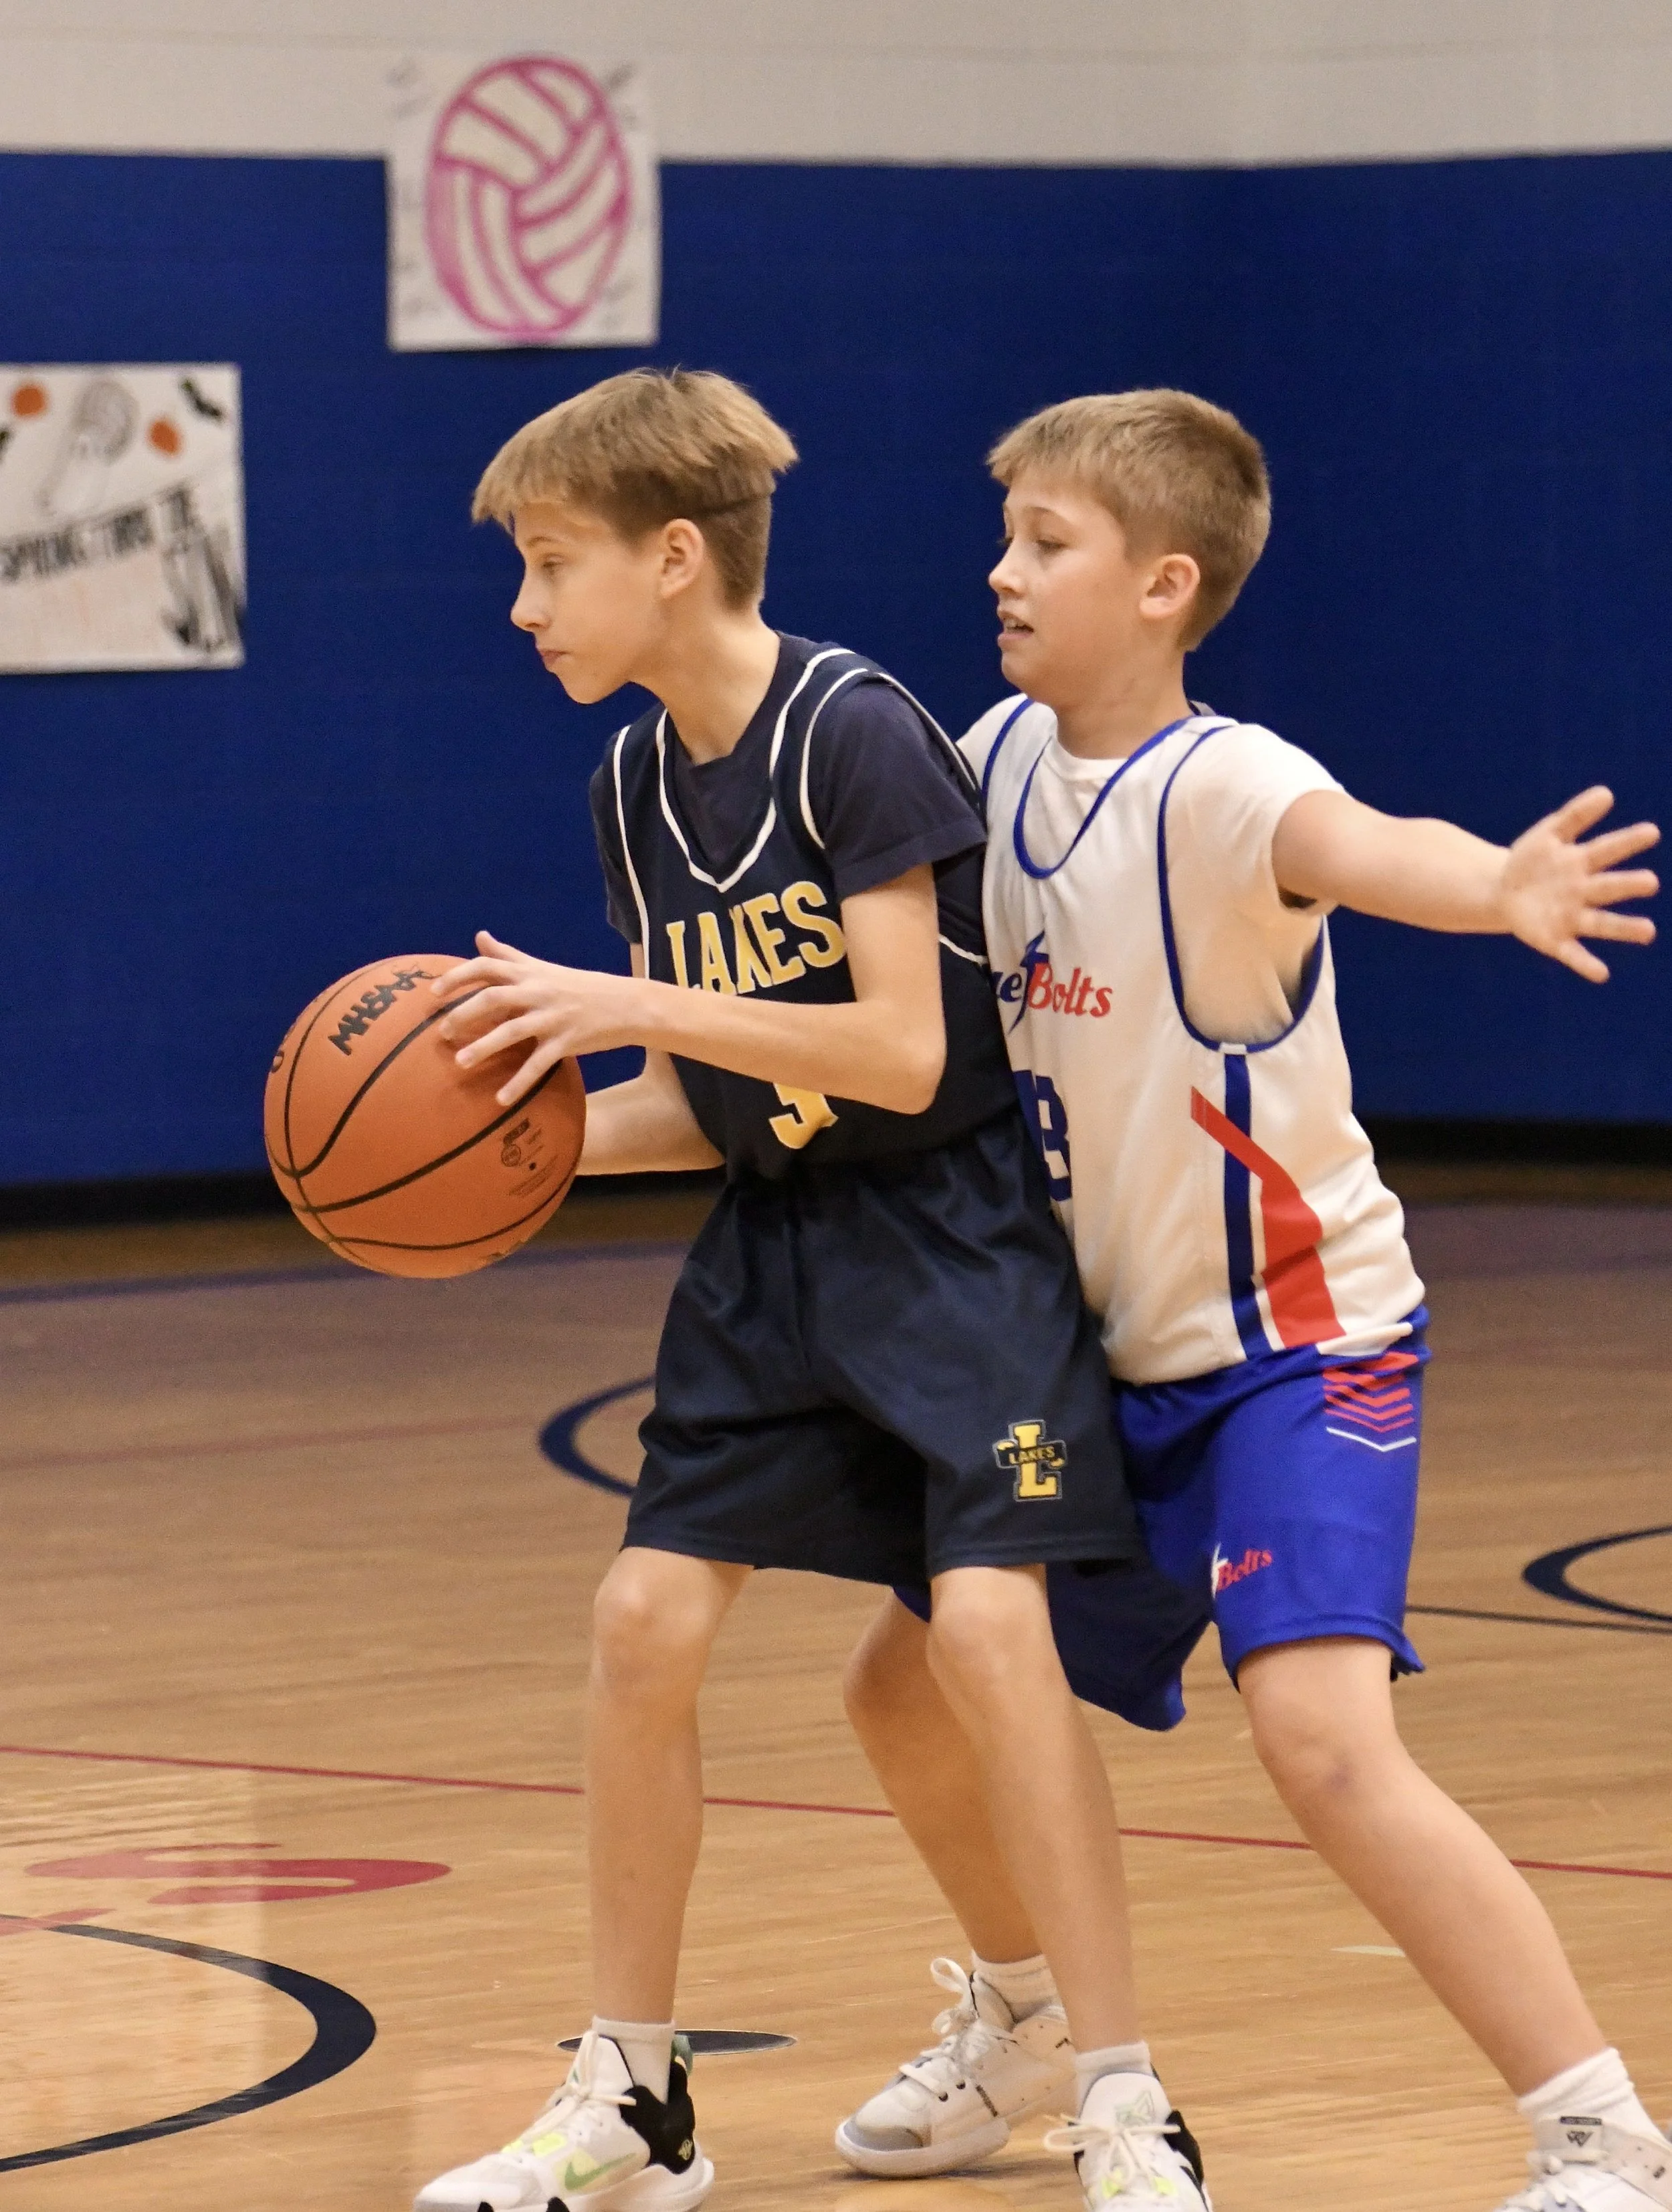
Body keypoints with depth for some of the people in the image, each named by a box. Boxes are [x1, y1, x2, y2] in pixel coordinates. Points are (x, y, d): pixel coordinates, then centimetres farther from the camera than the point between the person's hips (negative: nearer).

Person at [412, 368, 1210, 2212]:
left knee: (984, 1622, -19)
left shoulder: (853, 732, -18)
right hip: (773, 1240, 8)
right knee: (645, 1618, 1)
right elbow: (709, 1104, 10)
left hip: (951, 1218, -7)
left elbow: (901, 1055, -23)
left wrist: (629, 1003, -26)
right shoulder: (634, 787, 5)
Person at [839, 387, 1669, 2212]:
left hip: (1297, 1345, -8)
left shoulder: (1216, 787, -25)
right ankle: (1040, 2032, 42)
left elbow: (1356, 845, -47)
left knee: (1321, 1738, -25)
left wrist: (1498, 888, -68)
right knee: (909, 1690, 16)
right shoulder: (1003, 760, -1)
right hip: (1112, 1357, 8)